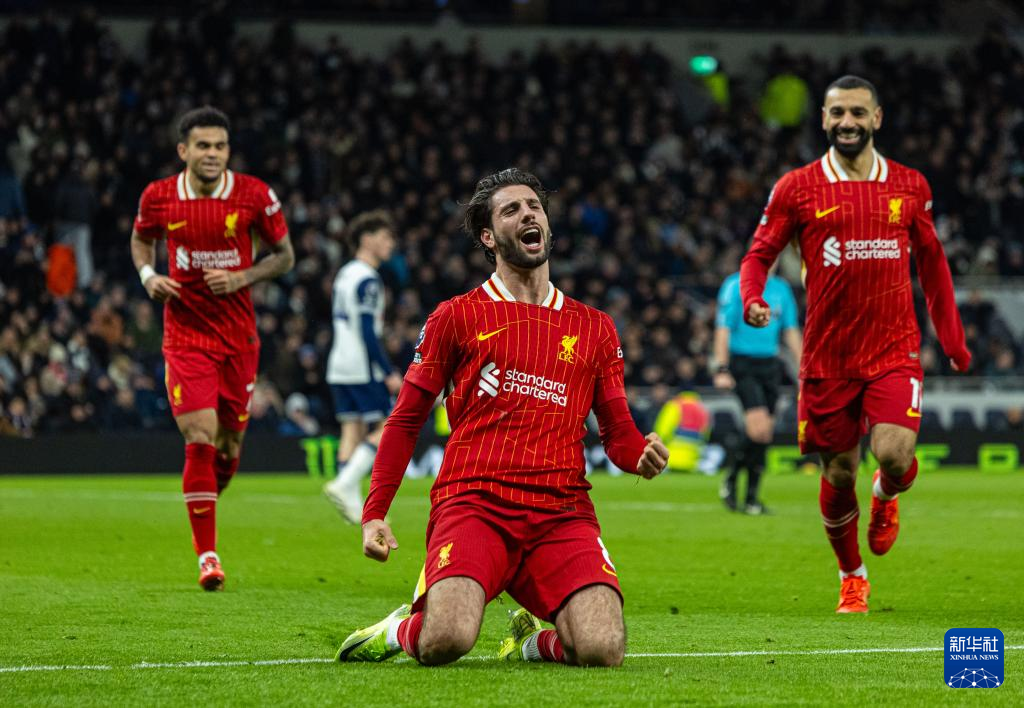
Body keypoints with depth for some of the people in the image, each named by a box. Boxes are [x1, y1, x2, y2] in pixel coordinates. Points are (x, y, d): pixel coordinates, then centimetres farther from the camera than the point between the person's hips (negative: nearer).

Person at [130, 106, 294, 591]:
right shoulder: (158, 197, -4)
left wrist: (241, 278, -13)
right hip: (185, 331, -1)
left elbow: (284, 255, 4)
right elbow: (141, 240, 17)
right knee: (201, 438, -14)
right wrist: (148, 275, -4)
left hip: (238, 333, 1)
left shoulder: (254, 195, -7)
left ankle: (203, 507, 42)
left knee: (229, 443, 9)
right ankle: (206, 554, -7)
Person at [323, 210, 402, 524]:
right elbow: (367, 331, -18)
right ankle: (345, 484, -15)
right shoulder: (367, 280, -12)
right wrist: (388, 373, -17)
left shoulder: (345, 274, 16)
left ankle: (353, 505, 0)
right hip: (362, 368, -9)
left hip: (339, 367, 9)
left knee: (353, 428, 6)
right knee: (388, 428, -4)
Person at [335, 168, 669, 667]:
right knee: (446, 641, -29)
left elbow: (618, 433, 20)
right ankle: (404, 630, 10)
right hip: (472, 503, -2)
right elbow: (406, 420, 13)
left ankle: (531, 640, 13)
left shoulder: (594, 328, 18)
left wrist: (642, 454, -5)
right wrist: (374, 511, 4)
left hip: (561, 513, 2)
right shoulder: (457, 317, 10)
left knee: (602, 649, -23)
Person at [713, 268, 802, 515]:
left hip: (769, 364, 6)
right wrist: (722, 370, -14)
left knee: (765, 435, 3)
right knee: (759, 428, -18)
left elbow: (791, 332, 16)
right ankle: (730, 480, 2)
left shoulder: (782, 289, 11)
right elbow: (723, 329, -7)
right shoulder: (735, 285, -5)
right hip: (742, 363, -6)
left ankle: (752, 499, 11)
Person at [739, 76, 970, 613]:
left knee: (894, 453, -20)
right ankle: (852, 577, 30)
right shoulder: (796, 188, 0)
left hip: (894, 351, 0)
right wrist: (752, 300, -18)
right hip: (827, 358, 0)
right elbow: (759, 255, 3)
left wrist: (952, 338, 17)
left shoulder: (909, 186, 7)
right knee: (838, 476, 5)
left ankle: (885, 498, 18)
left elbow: (931, 262, 18)